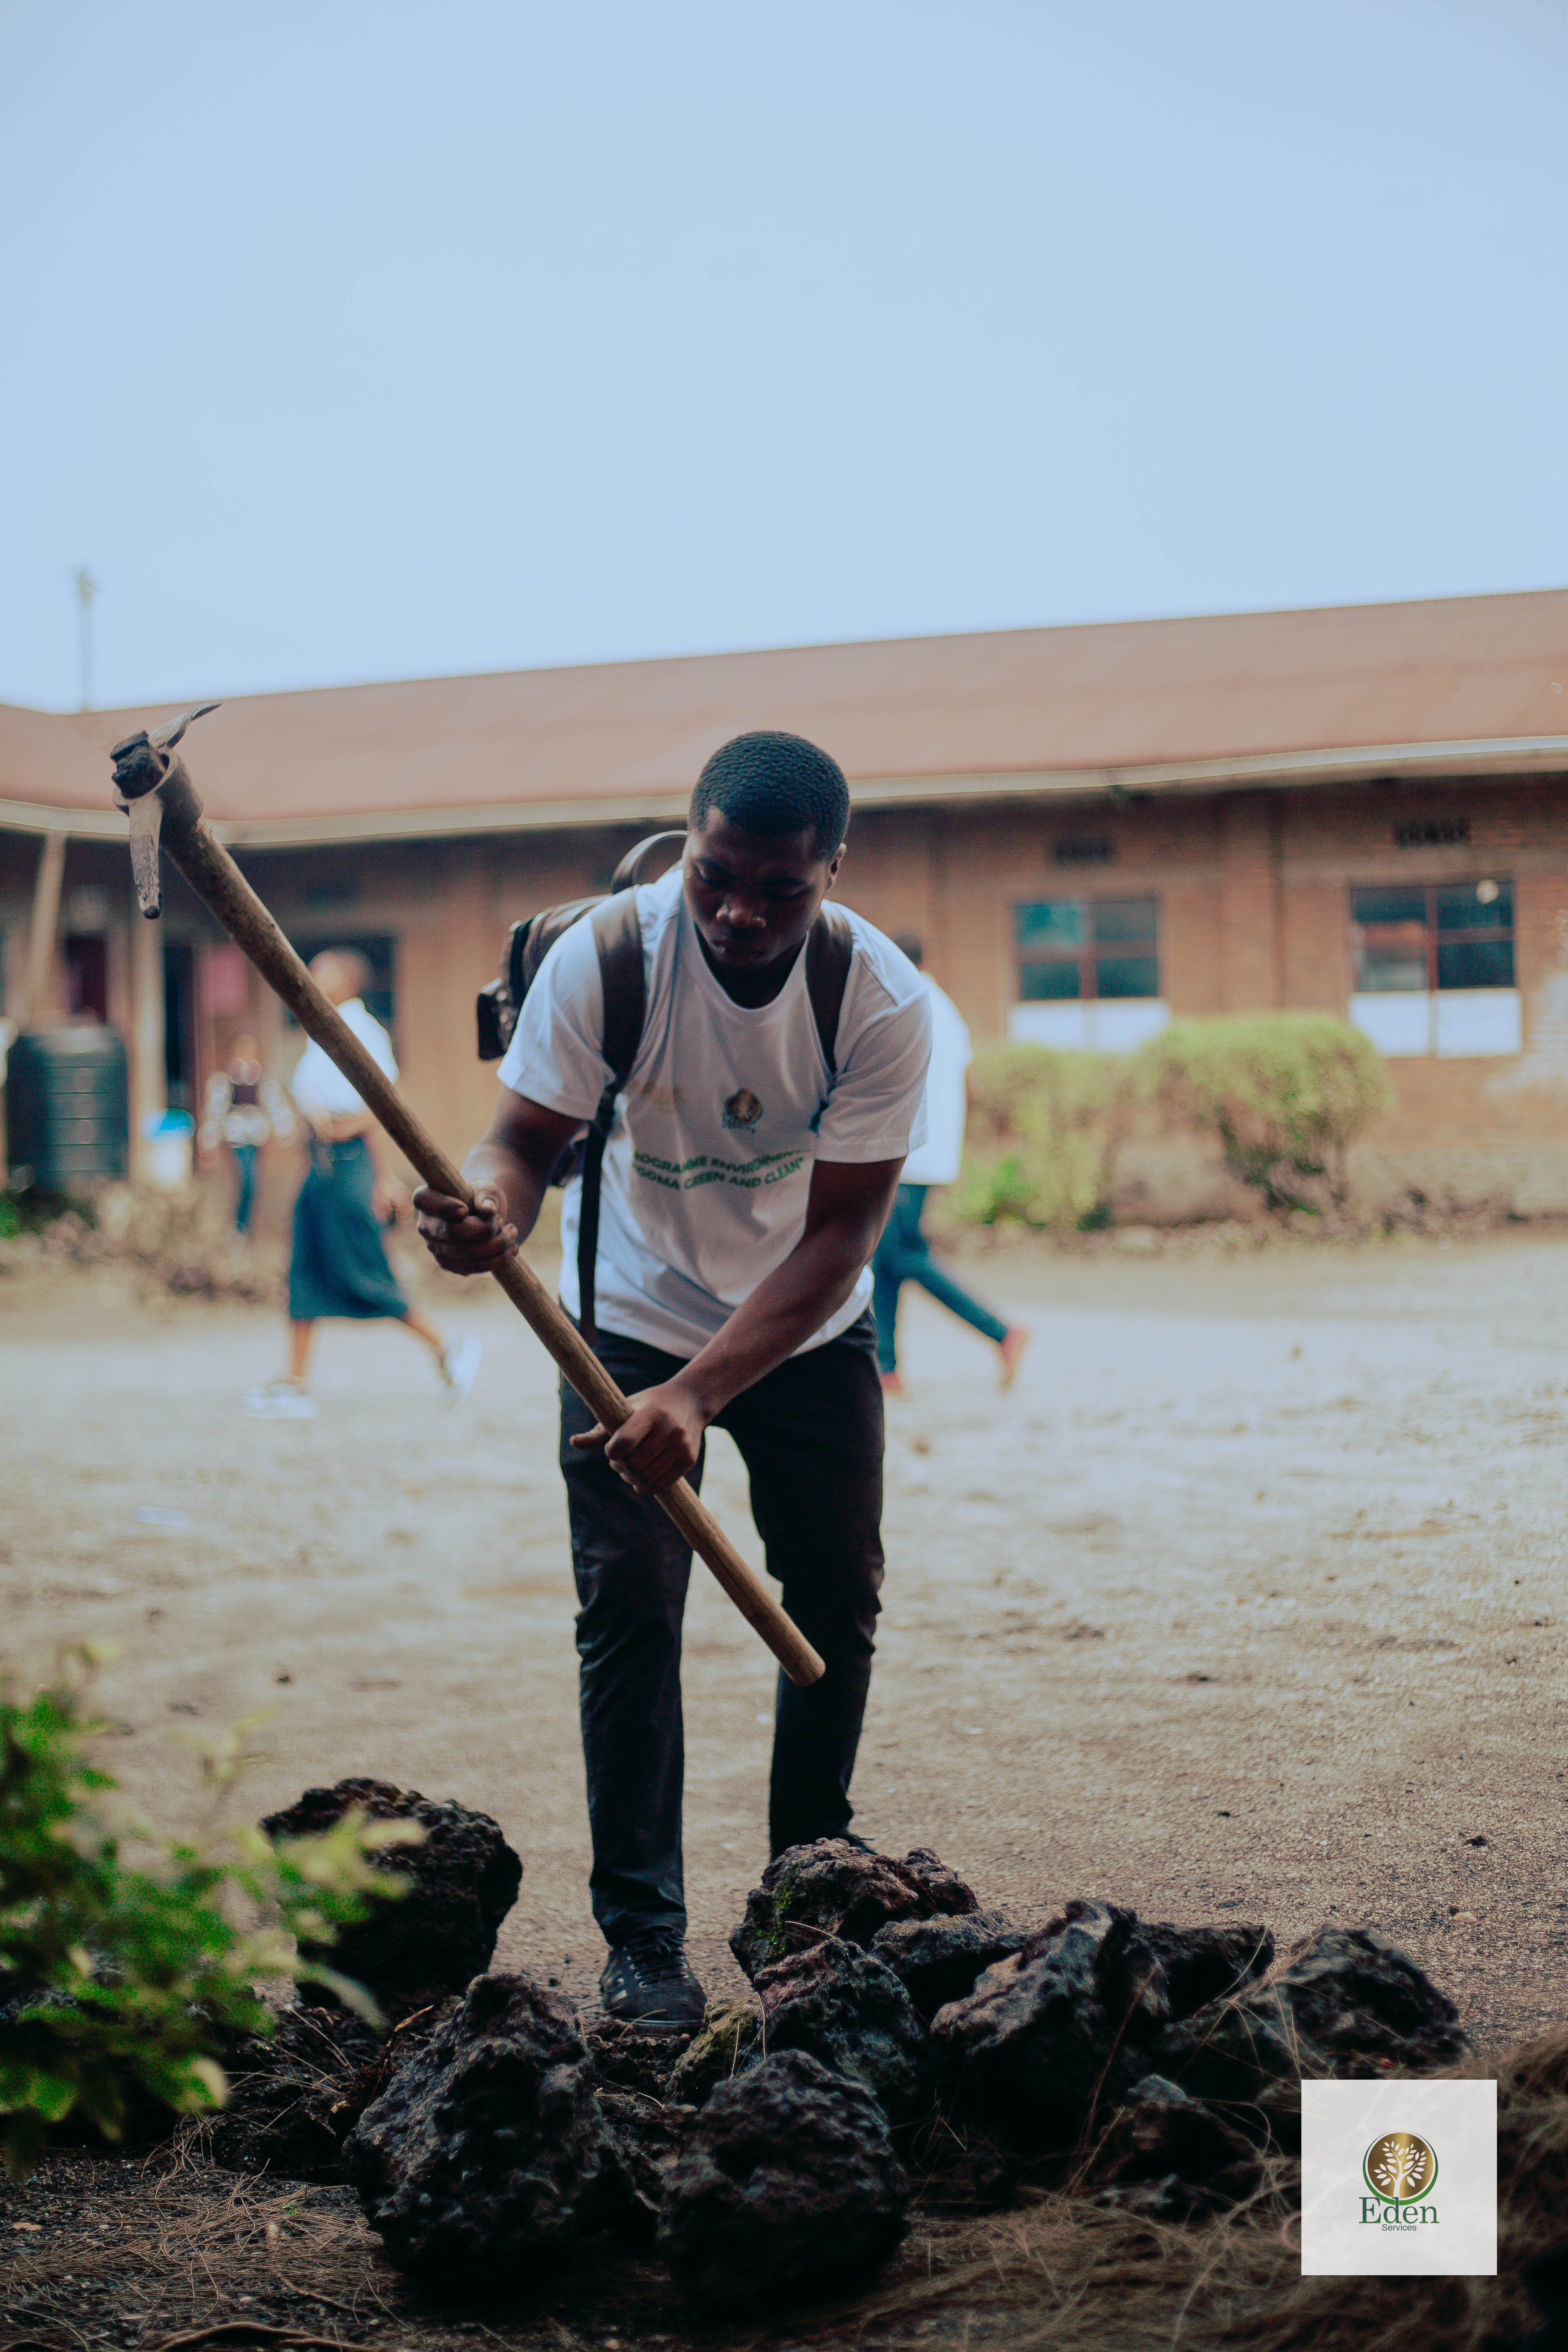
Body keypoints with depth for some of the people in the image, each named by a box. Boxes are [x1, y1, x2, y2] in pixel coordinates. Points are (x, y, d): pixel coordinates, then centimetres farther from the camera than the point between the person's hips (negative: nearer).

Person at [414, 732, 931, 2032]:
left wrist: (696, 1394, -38)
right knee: (628, 1609, -10)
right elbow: (528, 1137, -21)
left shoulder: (883, 1001, -25)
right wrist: (491, 1210, -47)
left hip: (810, 1333, 2)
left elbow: (835, 1241, -27)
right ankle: (643, 1934, 1)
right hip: (636, 1316, -1)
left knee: (837, 1605, 7)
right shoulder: (605, 957, -26)